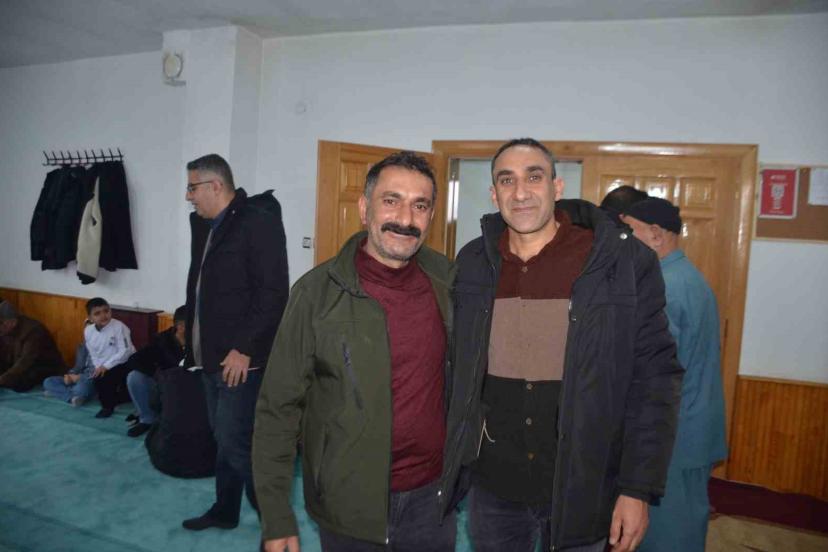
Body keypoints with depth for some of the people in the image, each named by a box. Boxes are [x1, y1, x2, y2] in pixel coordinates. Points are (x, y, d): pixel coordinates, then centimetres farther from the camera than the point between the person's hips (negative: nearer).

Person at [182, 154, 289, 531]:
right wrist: (194, 338, 10)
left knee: (235, 441, -4)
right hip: (212, 354, 8)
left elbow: (272, 292, -20)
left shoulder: (258, 221, -13)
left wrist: (243, 348, -20)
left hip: (240, 357, -8)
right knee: (223, 439, 18)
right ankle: (225, 510, 34)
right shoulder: (205, 225, 14)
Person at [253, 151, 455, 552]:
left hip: (432, 499, 3)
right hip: (349, 508, -2)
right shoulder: (318, 292, -16)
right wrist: (276, 518, -10)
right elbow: (278, 408, -12)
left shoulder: (445, 278, -5)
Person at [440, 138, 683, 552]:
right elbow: (458, 372, 5)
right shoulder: (473, 264, -3)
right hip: (490, 485, 3)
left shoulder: (625, 264, -13)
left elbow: (653, 380, -9)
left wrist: (638, 490, -10)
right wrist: (454, 462, 4)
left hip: (581, 488, -2)